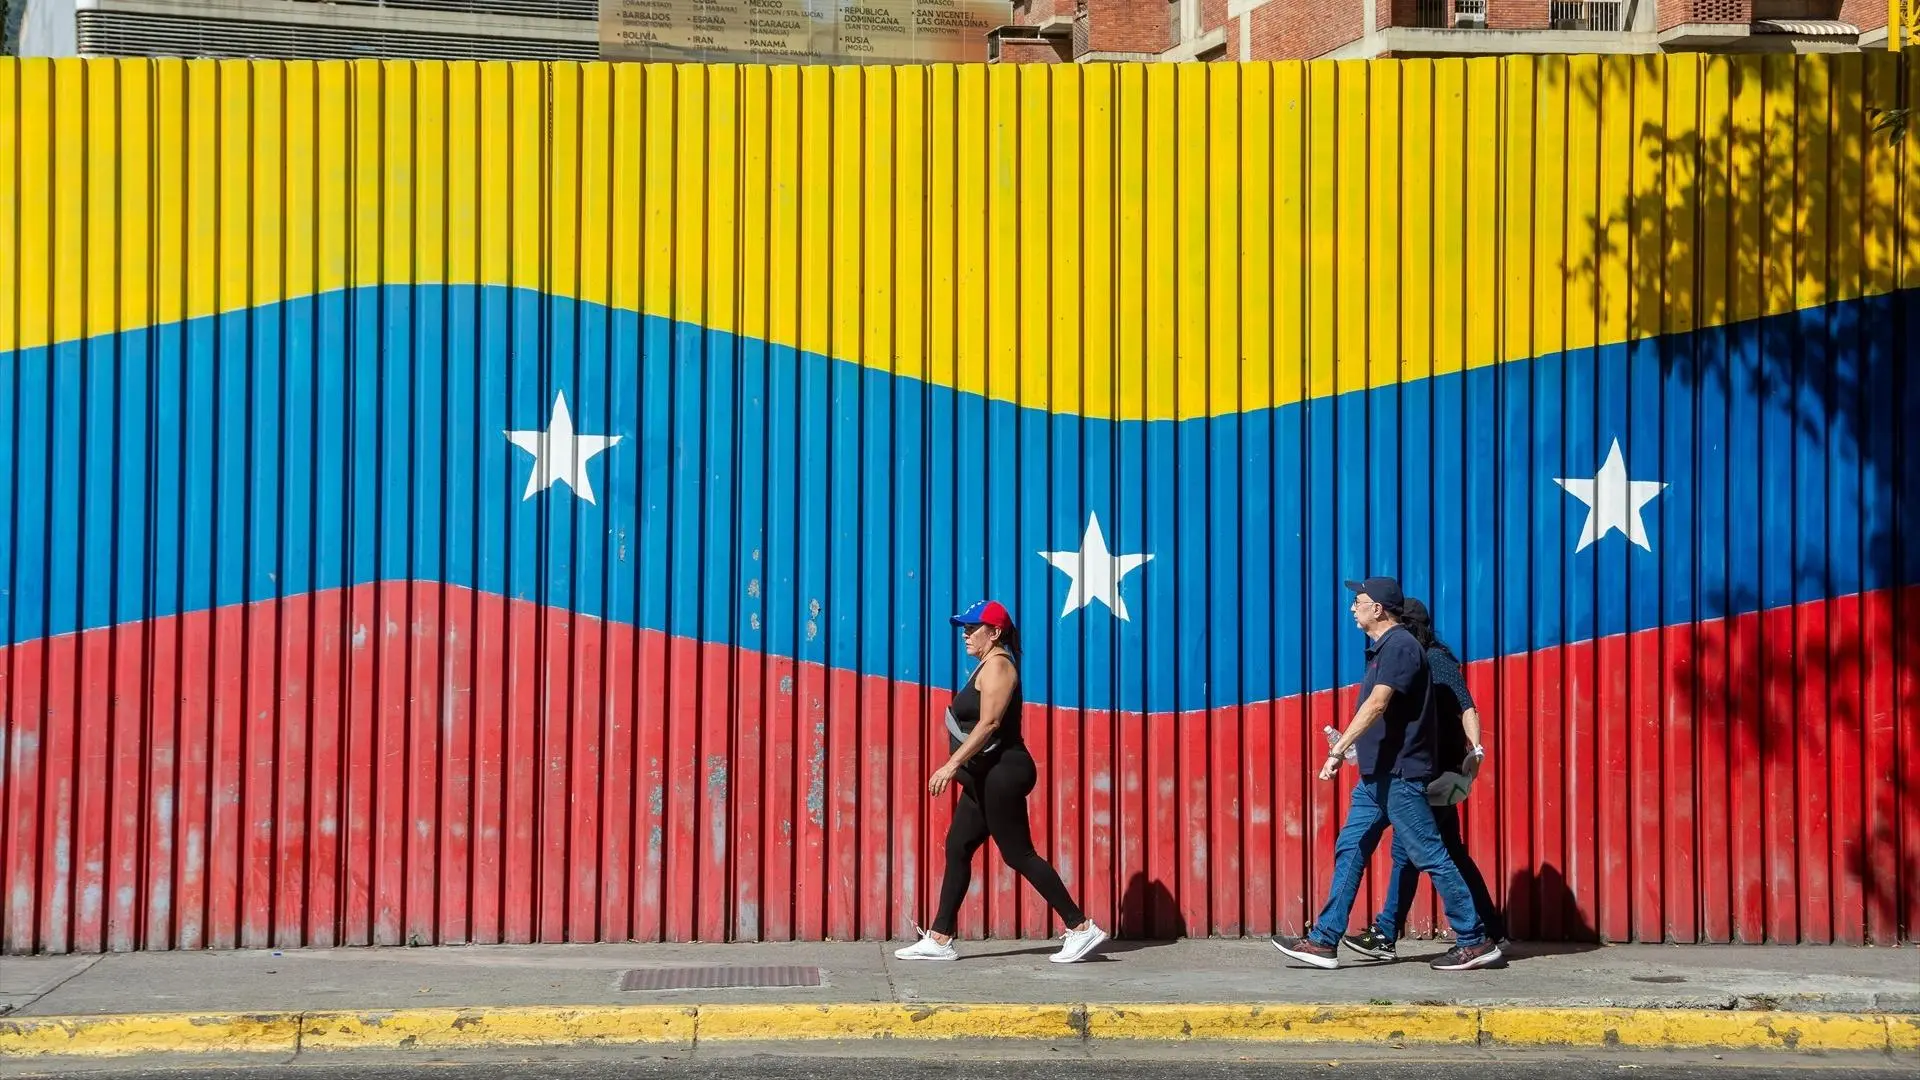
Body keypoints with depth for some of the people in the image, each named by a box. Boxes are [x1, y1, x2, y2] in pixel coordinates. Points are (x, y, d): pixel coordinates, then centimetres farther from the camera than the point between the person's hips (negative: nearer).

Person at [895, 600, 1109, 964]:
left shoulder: (998, 665, -12)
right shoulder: (988, 666, 19)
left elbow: (989, 723, -22)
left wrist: (953, 764, -25)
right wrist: (961, 768, 22)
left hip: (1002, 774, -11)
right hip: (988, 777, 11)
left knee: (1018, 854, -8)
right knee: (957, 849, 8)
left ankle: (1081, 928, -4)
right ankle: (939, 939, 9)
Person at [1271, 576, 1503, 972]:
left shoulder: (1399, 646, -14)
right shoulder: (1384, 647, 16)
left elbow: (1377, 704, -25)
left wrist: (1338, 749, -28)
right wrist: (1348, 746, 21)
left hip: (1400, 774, -10)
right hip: (1378, 774, 10)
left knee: (1430, 856, -5)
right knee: (1349, 851, 7)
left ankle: (1475, 941, 2)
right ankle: (1324, 942, 8)